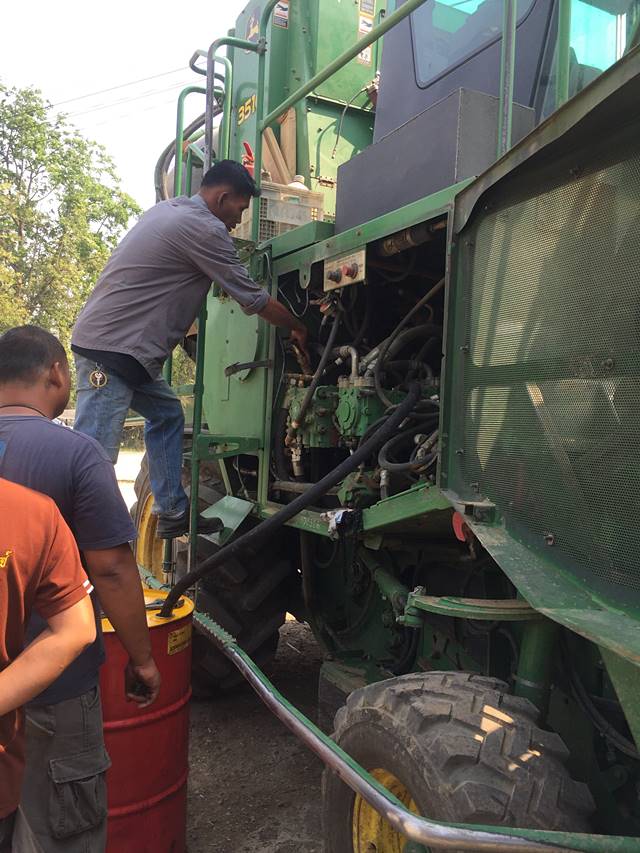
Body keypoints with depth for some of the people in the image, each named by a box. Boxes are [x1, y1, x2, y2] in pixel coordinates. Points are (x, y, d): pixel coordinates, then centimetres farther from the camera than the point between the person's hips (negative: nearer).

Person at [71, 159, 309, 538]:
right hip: (111, 350, -10)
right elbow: (254, 300, -6)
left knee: (167, 414, 19)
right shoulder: (205, 230, -12)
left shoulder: (169, 209, 17)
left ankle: (173, 513, 22)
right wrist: (298, 328, 8)